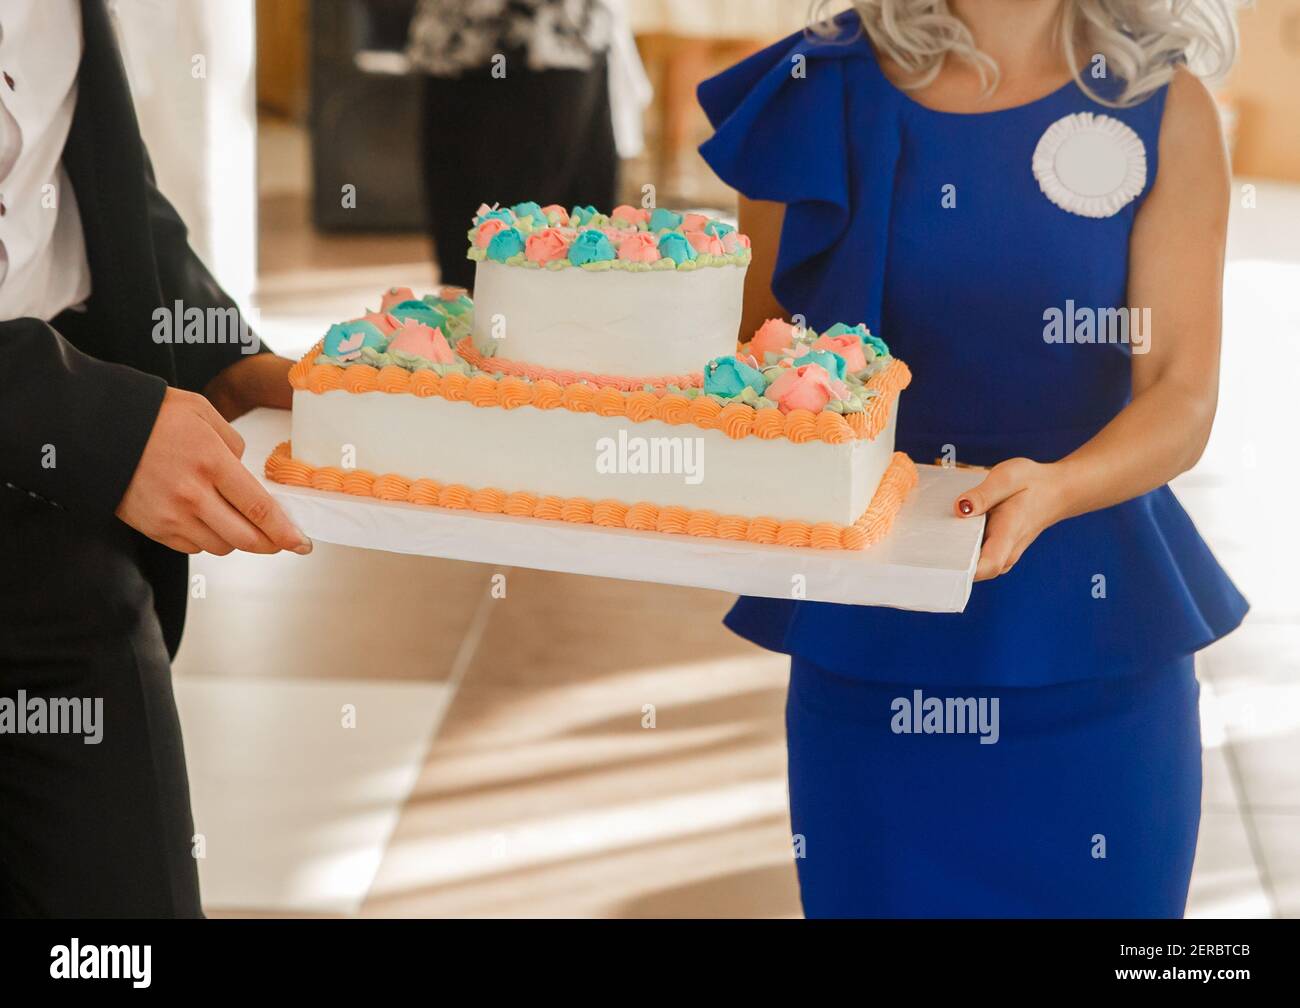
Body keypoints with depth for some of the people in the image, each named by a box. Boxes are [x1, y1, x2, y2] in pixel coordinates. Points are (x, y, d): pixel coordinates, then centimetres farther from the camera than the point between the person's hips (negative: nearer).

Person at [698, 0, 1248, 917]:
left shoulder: (1168, 111, -1)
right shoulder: (823, 93, 1)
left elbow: (1184, 397, -7)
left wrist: (1056, 489, -27)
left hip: (1090, 652, 0)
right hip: (867, 650, 1)